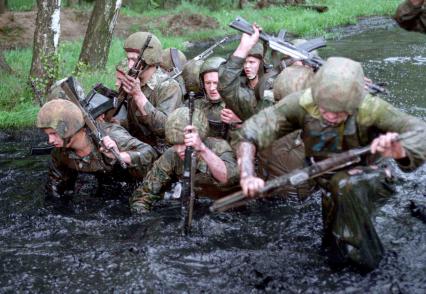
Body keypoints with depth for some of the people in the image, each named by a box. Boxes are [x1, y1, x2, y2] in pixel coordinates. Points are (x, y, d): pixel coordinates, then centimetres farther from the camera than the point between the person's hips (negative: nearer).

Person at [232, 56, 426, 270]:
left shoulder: (370, 109, -29)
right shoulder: (303, 104, -25)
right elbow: (250, 132, -26)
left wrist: (401, 151, -52)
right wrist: (247, 176, -41)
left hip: (364, 175, -2)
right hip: (331, 183, 2)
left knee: (345, 184, -33)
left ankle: (361, 253, -14)